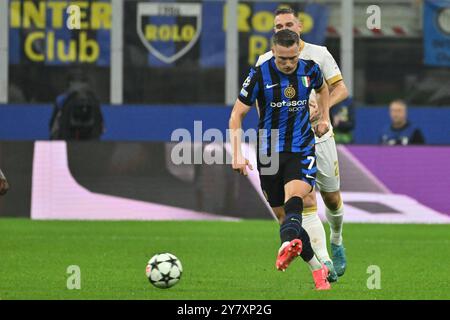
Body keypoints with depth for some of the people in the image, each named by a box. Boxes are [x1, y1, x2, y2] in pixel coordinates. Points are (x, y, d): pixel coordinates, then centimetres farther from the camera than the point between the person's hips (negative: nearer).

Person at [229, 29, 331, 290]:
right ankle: (318, 269, 18)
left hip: (302, 149, -1)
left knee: (294, 197, -29)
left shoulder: (310, 70, 0)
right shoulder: (260, 75, -8)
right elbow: (238, 114, -4)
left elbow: (322, 88, 27)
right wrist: (237, 154, -12)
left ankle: (287, 246, -54)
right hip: (269, 152, 1)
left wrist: (325, 118, 15)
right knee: (283, 214, 4)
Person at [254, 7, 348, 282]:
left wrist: (323, 106, -20)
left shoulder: (319, 54, -1)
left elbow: (341, 89, -1)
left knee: (331, 198, 11)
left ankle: (337, 241, 42)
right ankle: (324, 262, -18)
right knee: (307, 202, -14)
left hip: (321, 136, 1)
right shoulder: (265, 61, 2)